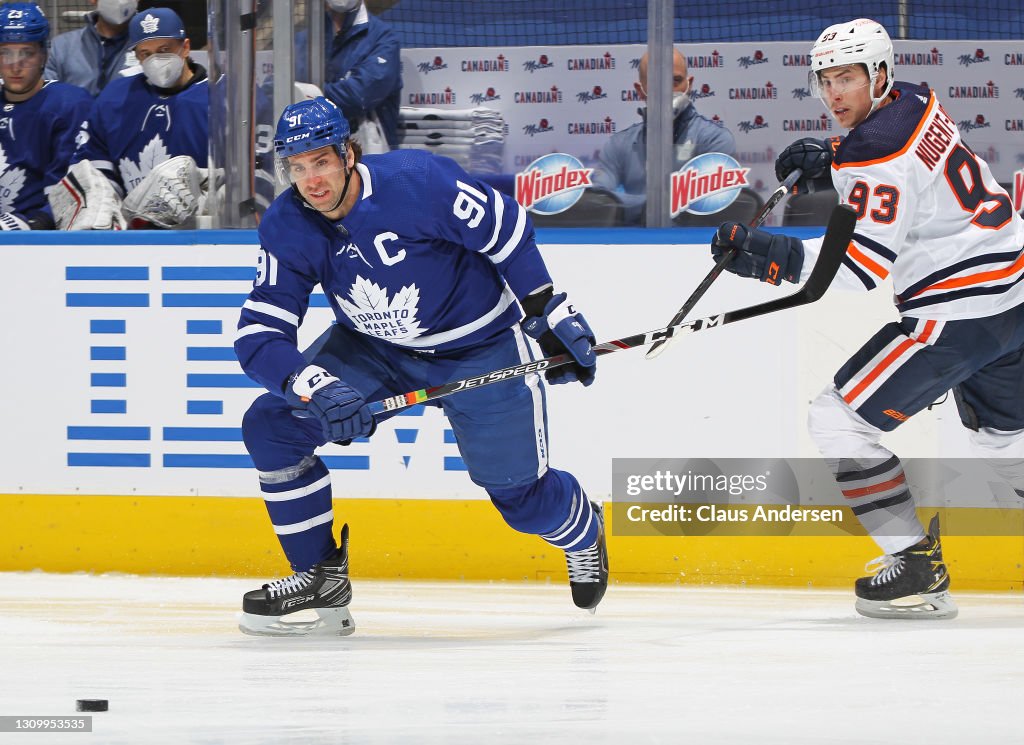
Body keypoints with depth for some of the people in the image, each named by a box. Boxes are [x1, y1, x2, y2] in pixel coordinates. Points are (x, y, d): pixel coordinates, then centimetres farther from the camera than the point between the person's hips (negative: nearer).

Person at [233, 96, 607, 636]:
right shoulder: (286, 228, -17)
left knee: (520, 494, 0)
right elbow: (259, 335, -20)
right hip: (372, 345, 4)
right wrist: (319, 390, -39)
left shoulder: (415, 181, -31)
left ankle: (581, 530, 39)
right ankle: (321, 575, 1)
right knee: (271, 425, -12)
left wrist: (553, 316, -13)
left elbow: (505, 229, -18)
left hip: (480, 345, -4)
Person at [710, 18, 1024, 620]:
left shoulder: (877, 149, -19)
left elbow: (863, 265, -26)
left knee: (840, 418, -5)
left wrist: (773, 257, -34)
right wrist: (828, 159, 18)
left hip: (960, 309, -10)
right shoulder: (916, 103, 8)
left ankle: (915, 563, -4)